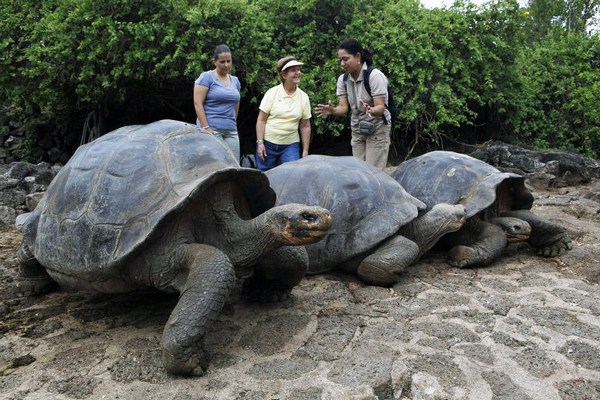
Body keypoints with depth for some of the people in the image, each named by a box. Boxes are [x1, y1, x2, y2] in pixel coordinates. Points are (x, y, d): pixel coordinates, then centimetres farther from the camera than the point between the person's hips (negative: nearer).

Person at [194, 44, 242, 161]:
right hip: (212, 129, -6)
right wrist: (206, 128, -15)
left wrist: (233, 123, 17)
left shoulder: (235, 81, 18)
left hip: (231, 131, 6)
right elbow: (197, 103, -7)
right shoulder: (207, 77, -1)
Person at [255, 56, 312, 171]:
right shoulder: (272, 93, -4)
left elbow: (305, 126, 5)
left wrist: (305, 150, 3)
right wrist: (260, 142, -10)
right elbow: (261, 120, -4)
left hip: (290, 145, 2)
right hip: (268, 144, -1)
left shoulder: (304, 97, 3)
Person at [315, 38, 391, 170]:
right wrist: (332, 110, -30)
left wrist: (371, 111, -47)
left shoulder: (375, 75, -19)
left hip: (377, 130, -6)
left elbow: (380, 108, -24)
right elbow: (343, 107, -7)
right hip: (357, 131, 6)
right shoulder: (343, 79, -1)